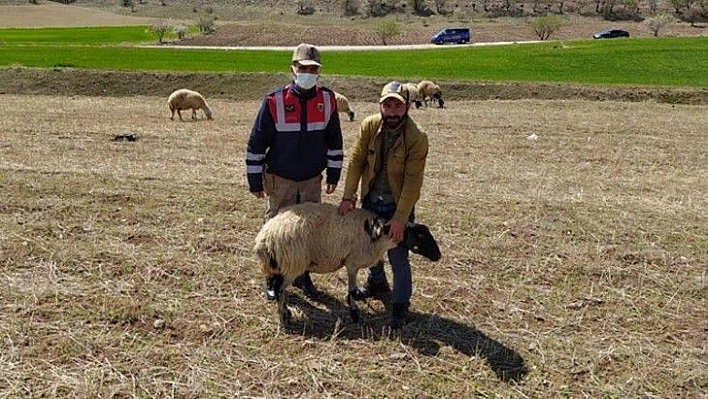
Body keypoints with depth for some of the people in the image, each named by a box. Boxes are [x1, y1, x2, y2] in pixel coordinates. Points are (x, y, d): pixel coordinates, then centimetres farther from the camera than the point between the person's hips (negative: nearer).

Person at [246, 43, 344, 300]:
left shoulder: (327, 101, -4)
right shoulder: (275, 101, -14)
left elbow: (334, 140, 8)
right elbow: (257, 143, -9)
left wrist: (333, 174, 8)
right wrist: (255, 180, -7)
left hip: (312, 180, 3)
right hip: (280, 181, -3)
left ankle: (302, 275, 30)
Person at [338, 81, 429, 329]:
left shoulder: (416, 138, -23)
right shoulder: (369, 126, -12)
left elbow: (413, 182, -21)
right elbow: (356, 160, -7)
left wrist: (400, 218, -22)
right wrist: (348, 196, -12)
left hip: (398, 204, -5)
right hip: (371, 199, 5)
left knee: (398, 258, -1)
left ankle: (400, 306, 17)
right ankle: (377, 283, 49)